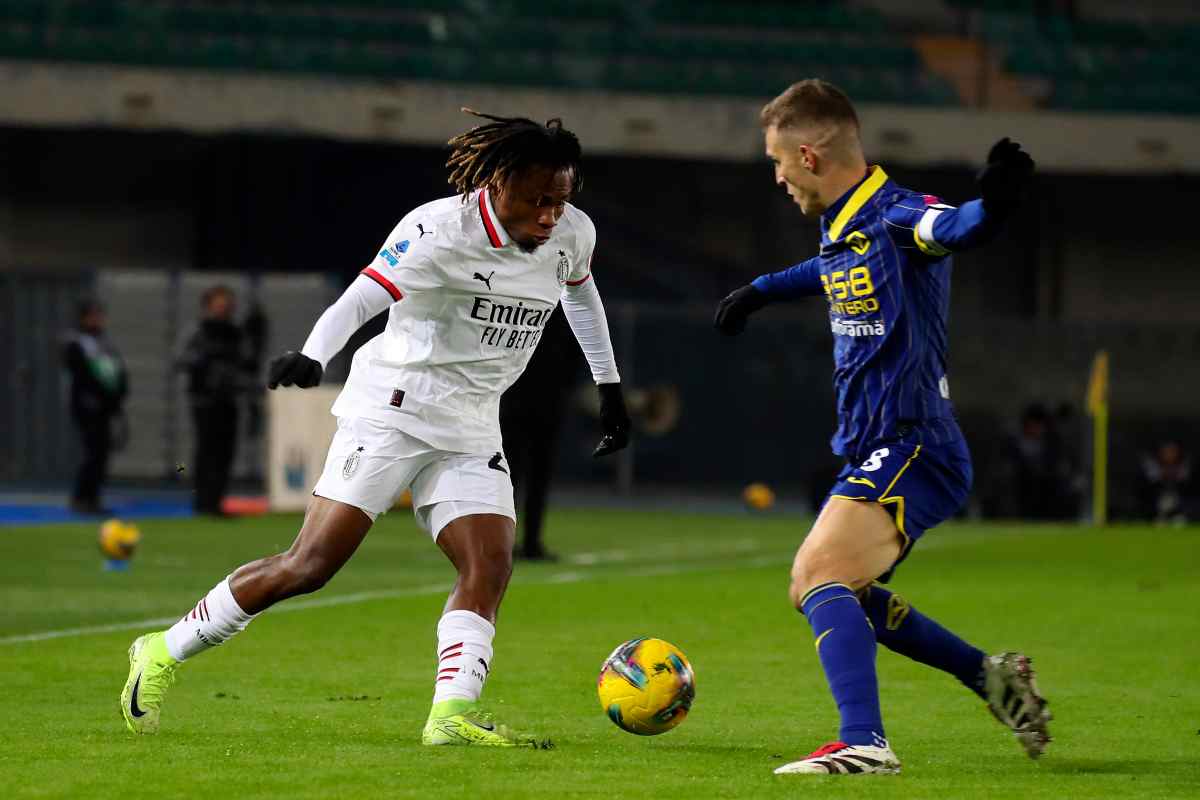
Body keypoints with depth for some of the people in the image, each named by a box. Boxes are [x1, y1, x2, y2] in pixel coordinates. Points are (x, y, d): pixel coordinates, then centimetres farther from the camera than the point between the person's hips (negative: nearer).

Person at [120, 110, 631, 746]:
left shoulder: (573, 235, 2)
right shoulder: (440, 229, -19)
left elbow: (580, 289, 26)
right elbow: (359, 300, -30)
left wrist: (609, 385, 27)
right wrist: (312, 356, -49)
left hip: (470, 431, 7)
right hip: (392, 408, -7)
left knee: (491, 567, -15)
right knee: (311, 563, -10)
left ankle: (451, 715, -22)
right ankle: (163, 654, 3)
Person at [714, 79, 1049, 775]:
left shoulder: (895, 217, -18)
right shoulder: (841, 227, 11)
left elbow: (954, 229, -41)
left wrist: (991, 206, -64)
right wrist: (761, 291, 51)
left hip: (912, 450, -11)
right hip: (874, 452, 11)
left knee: (819, 571, -27)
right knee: (838, 594, 23)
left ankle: (865, 743, -35)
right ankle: (991, 677, 30)